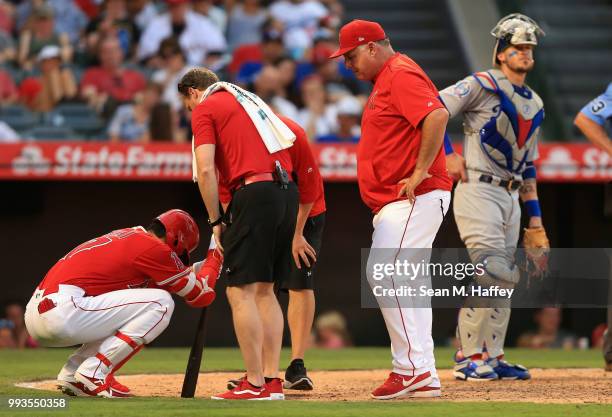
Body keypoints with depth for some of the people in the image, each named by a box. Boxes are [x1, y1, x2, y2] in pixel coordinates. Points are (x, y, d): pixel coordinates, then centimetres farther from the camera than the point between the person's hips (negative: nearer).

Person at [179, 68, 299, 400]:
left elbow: (206, 170, -8)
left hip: (255, 192, -8)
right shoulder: (249, 100, 28)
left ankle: (255, 384, -10)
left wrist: (216, 221, 0)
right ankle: (272, 382, 12)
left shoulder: (204, 109, 5)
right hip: (287, 192, 8)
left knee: (240, 291, -5)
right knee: (264, 290, 15)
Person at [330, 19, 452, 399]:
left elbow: (438, 116, -27)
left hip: (416, 197, -11)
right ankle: (425, 379, 11)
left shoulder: (401, 75, -11)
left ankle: (412, 366, -18)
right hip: (397, 203, 11)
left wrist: (419, 173, -26)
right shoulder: (386, 80, 22)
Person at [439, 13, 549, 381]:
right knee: (489, 271, -16)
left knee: (503, 280, 8)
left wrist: (535, 214, 20)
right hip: (478, 189, -8)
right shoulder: (483, 85, -5)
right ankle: (469, 357, -12)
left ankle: (493, 358, 14)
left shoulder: (535, 105, 18)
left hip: (511, 197, 8)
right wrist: (448, 154, -16)